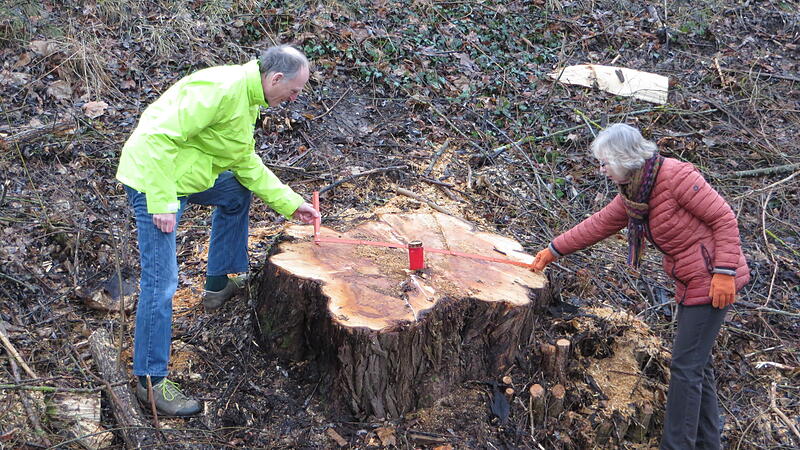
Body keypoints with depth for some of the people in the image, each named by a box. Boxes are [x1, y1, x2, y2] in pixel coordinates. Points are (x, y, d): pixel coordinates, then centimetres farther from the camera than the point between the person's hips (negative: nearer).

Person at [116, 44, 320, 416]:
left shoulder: (248, 97, 9)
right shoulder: (220, 89, -25)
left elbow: (247, 162, 16)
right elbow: (160, 138, -29)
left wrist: (289, 203, 14)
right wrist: (162, 202, -29)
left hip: (186, 173, 10)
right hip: (153, 179, -10)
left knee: (238, 194, 26)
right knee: (161, 281, -9)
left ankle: (217, 284, 37)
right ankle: (151, 381, 2)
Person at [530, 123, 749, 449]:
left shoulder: (675, 176, -20)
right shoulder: (631, 196, 6)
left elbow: (724, 218, -17)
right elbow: (598, 225, 16)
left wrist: (724, 273, -20)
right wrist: (553, 251, 21)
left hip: (711, 283, -9)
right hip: (690, 284, 9)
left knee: (686, 366, -6)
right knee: (696, 364, 14)